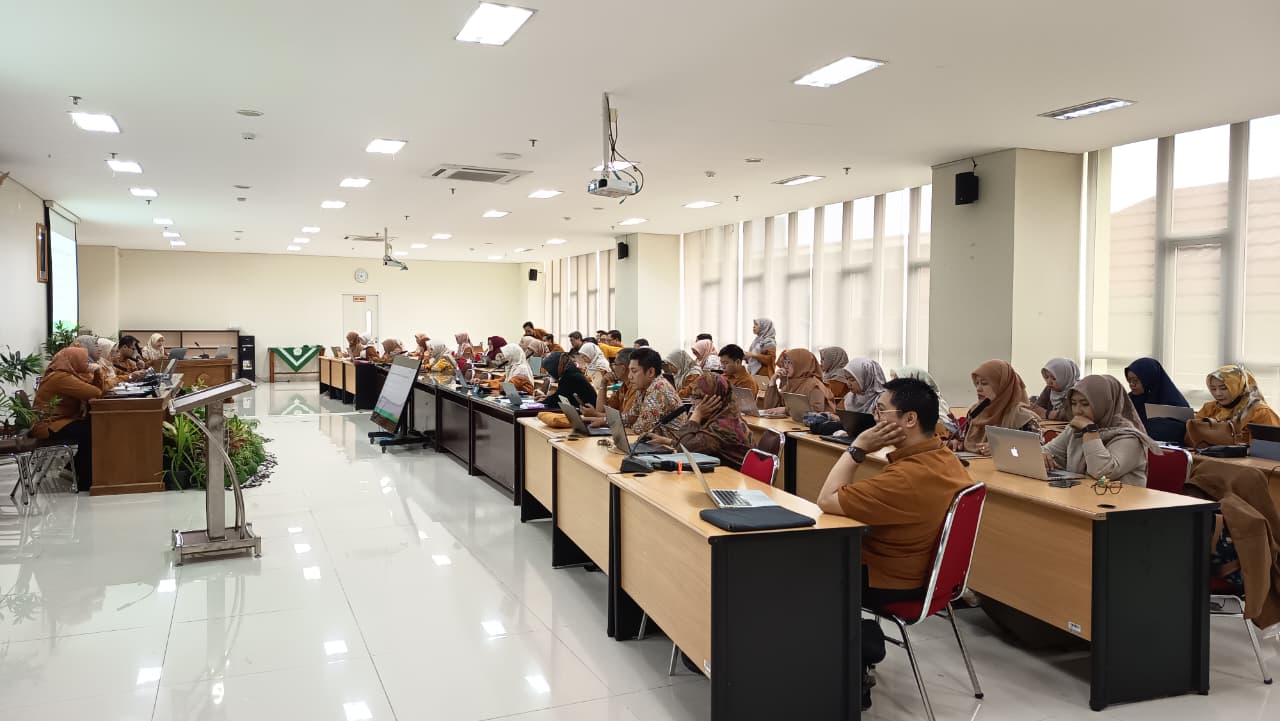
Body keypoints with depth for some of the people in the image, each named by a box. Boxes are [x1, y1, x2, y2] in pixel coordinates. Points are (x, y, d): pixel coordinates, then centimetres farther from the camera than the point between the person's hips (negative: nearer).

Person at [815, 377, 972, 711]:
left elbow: (826, 502, -28)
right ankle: (863, 648, 28)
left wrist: (858, 447, -25)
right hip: (926, 569, 9)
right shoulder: (946, 459, -5)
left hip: (894, 582, -9)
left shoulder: (906, 477, -35)